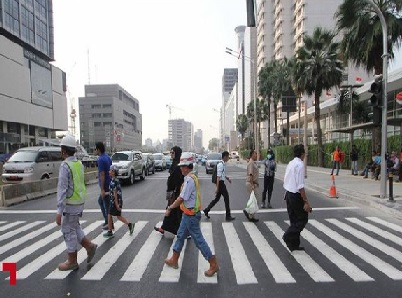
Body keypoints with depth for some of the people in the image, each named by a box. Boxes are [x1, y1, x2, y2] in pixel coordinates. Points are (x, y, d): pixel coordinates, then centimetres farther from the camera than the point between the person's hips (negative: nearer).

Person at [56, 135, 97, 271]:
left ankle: (72, 262, 17)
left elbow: (62, 190, -23)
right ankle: (89, 246, 17)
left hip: (70, 204, -8)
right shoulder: (79, 164, 6)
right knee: (73, 228, 23)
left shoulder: (65, 166, -20)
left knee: (69, 231, 5)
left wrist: (59, 211, -22)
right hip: (80, 202, 8)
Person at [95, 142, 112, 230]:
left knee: (107, 205, 1)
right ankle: (107, 221, 26)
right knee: (100, 201, 21)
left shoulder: (101, 160, -18)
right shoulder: (107, 157, 10)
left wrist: (102, 189, -20)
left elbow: (102, 175, -22)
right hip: (109, 184, 10)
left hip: (106, 186, -10)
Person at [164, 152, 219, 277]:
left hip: (191, 215, -10)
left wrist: (170, 208, -12)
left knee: (199, 240, 1)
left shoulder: (189, 179, -24)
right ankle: (174, 260, 37)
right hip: (188, 214, 10)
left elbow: (181, 198, -23)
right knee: (180, 236, 20)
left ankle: (213, 264, 13)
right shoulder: (192, 177, 6)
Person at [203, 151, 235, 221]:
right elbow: (218, 176, -22)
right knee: (226, 198, 1)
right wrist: (217, 187, -22)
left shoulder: (223, 164, 10)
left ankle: (206, 210, 20)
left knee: (217, 198, 15)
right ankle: (228, 216, 11)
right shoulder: (221, 165, -19)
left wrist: (227, 178, 13)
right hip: (220, 183, -9)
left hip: (222, 183, 9)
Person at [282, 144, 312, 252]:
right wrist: (306, 202, -19)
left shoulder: (290, 163, 9)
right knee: (303, 219, 5)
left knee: (294, 219, 15)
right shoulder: (300, 165, -17)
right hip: (296, 196, -9)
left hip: (288, 194, 9)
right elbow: (300, 186, -22)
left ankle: (294, 244, 23)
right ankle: (288, 236, -4)